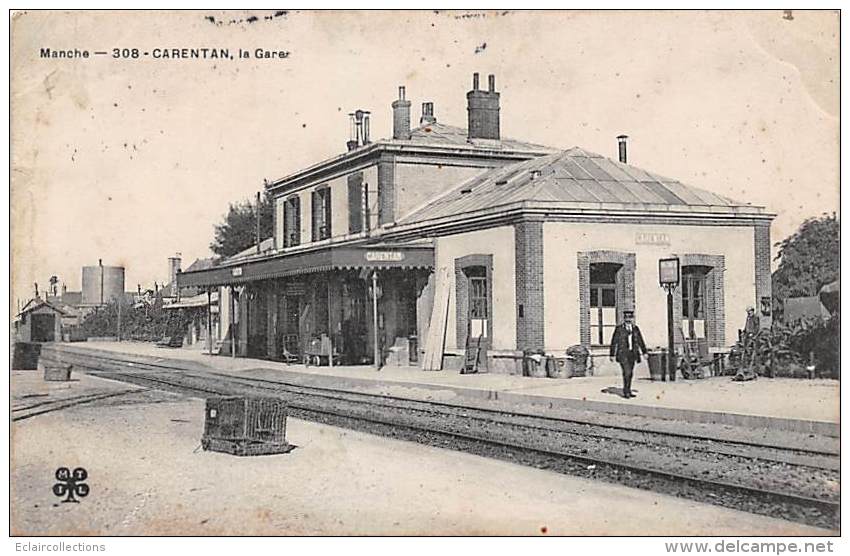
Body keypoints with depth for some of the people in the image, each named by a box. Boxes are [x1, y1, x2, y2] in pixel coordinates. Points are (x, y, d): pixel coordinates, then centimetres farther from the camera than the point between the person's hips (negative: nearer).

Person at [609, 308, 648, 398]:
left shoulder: (635, 328, 7)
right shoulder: (619, 328, -7)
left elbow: (640, 341, 12)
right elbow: (614, 342, -5)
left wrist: (644, 352, 6)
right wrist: (612, 355, -6)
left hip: (632, 353, 5)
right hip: (622, 353, -5)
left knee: (630, 373, 9)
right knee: (627, 372, -15)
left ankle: (628, 391, 17)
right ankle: (626, 392, -7)